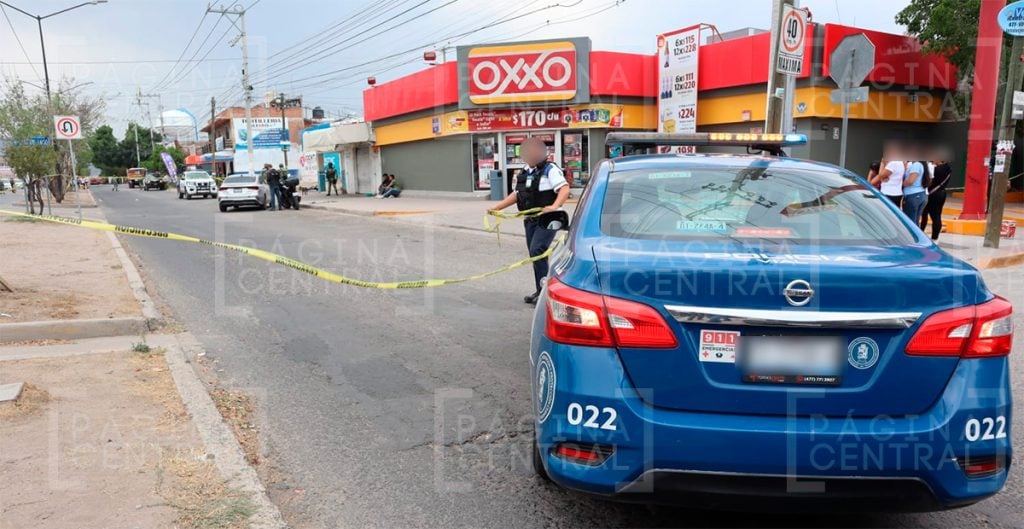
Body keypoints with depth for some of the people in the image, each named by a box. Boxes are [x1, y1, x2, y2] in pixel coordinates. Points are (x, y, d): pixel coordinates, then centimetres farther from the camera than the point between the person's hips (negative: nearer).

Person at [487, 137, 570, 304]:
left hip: (547, 220, -8)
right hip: (531, 220, 8)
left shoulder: (550, 170, -7)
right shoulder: (524, 173, 15)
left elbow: (564, 188, -19)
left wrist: (554, 206, -34)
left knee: (537, 251, -17)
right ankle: (540, 291, 21)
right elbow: (516, 194, 23)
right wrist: (497, 207, 17)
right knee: (535, 254, 11)